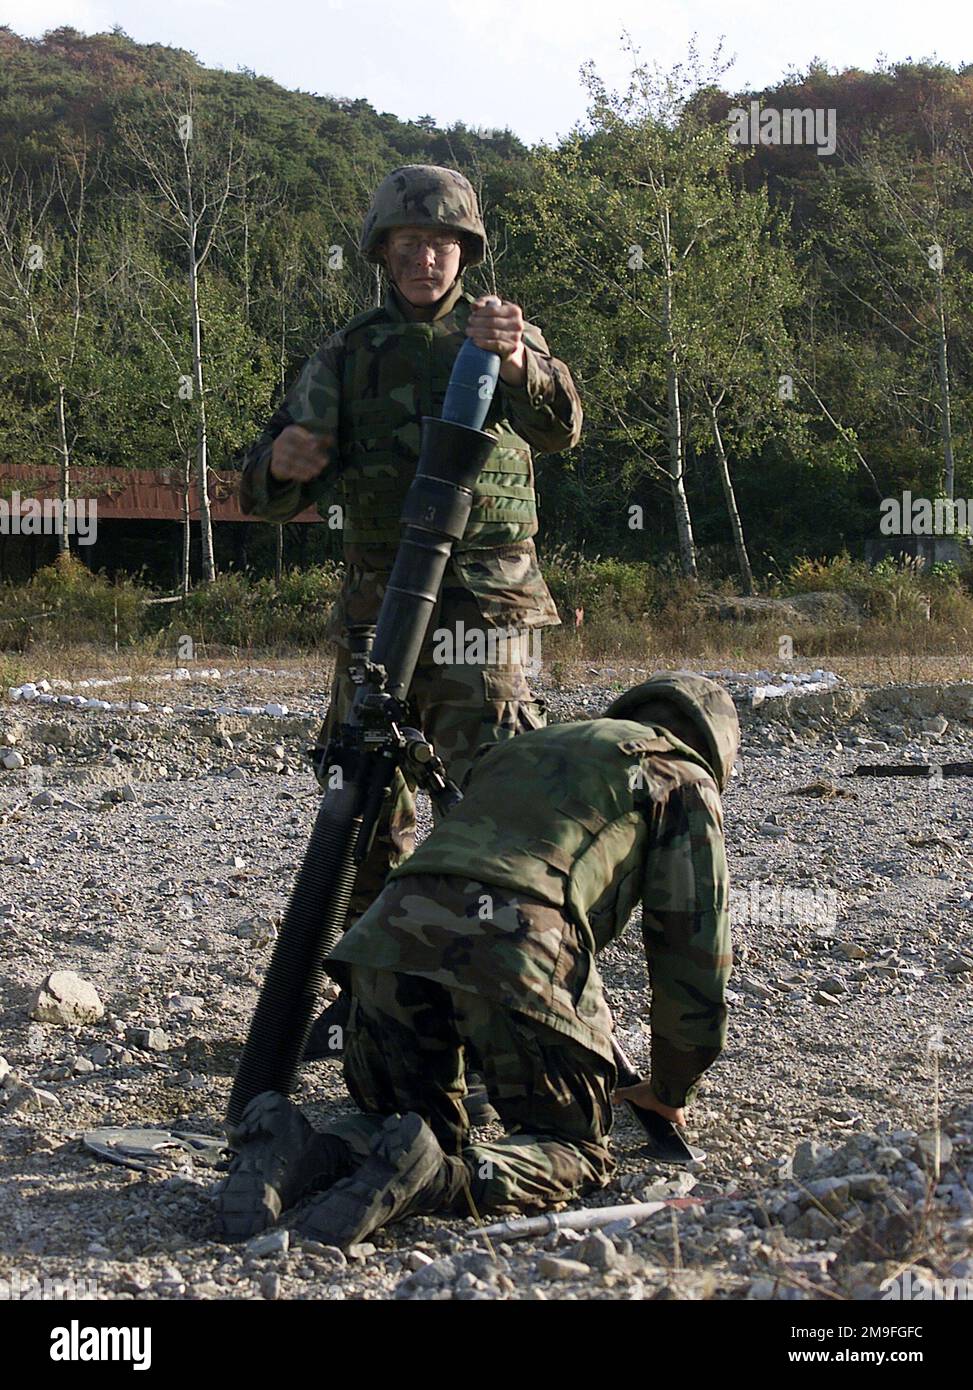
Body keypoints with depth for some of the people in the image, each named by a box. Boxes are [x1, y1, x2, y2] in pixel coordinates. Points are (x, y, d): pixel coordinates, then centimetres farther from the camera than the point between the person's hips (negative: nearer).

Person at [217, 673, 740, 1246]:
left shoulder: (528, 745, 40)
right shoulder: (686, 781, 22)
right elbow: (694, 944, 18)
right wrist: (673, 1090, 32)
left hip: (393, 937, 5)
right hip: (519, 947, -5)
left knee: (416, 1117, 23)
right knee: (577, 1154, 10)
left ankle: (305, 1154, -7)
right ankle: (440, 1179, -19)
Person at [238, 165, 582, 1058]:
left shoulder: (501, 331, 6)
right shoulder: (347, 355, 12)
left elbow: (560, 428, -15)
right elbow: (271, 495, 8)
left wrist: (517, 362, -37)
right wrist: (282, 464, -18)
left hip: (480, 606, -3)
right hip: (374, 606, 4)